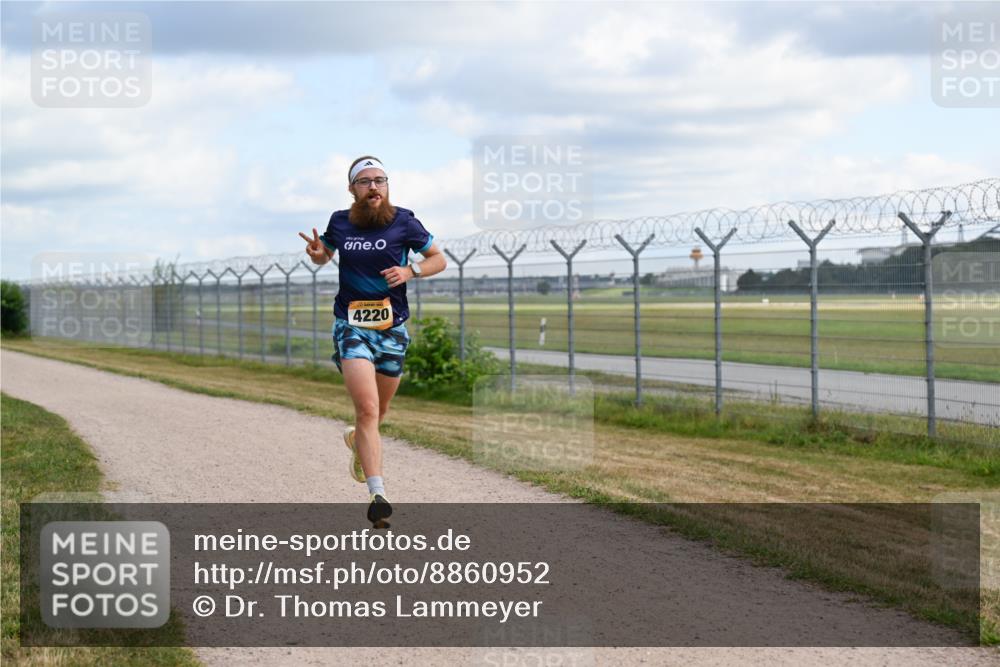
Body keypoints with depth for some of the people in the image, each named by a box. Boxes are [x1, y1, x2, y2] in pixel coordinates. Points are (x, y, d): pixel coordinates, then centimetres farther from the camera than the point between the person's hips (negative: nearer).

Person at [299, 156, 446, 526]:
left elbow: (438, 259, 7)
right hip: (351, 325, -1)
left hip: (393, 328, 2)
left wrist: (411, 271, -12)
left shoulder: (404, 221, -2)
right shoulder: (340, 222, 3)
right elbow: (324, 255, 22)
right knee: (367, 408, -18)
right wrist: (317, 253, -2)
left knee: (378, 411, 17)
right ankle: (378, 495, -22)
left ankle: (358, 439, 53)